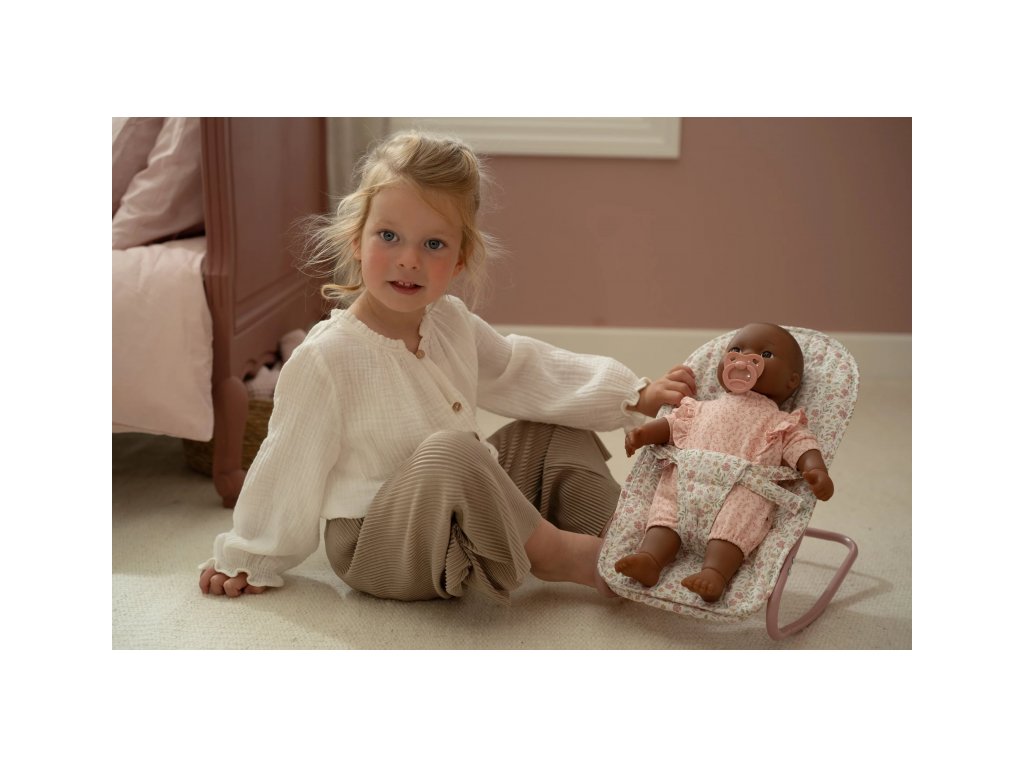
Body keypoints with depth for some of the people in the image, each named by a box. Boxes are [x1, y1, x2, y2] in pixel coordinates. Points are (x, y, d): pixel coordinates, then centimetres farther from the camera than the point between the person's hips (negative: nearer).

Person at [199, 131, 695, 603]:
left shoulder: (452, 323, 2)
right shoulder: (325, 358, -20)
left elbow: (525, 371, 13)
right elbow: (287, 468, -11)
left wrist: (635, 396, 11)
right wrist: (248, 560, 1)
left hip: (464, 517, 8)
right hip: (374, 549, -8)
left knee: (556, 432, 6)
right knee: (449, 450, -36)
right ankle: (551, 551, -16)